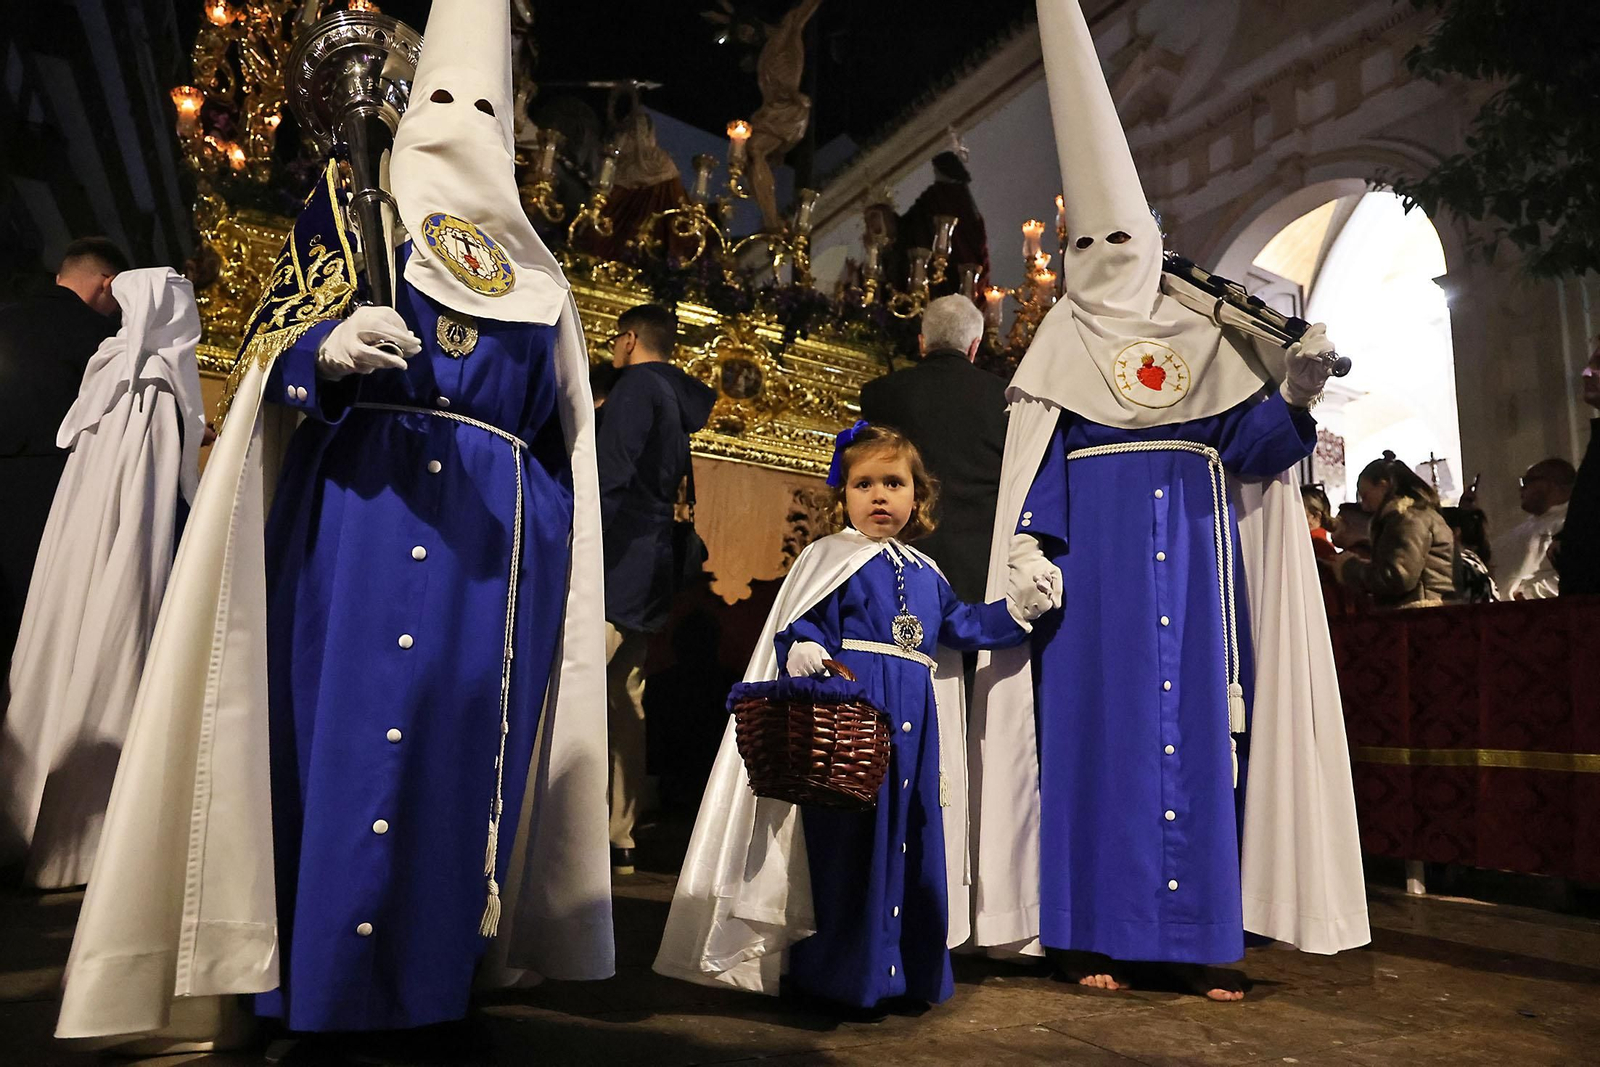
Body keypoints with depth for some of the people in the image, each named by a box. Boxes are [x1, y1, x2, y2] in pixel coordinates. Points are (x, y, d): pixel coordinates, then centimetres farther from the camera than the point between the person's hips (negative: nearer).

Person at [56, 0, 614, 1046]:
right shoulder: (351, 203, 14)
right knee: (353, 717, -6)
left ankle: (434, 968, 9)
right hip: (363, 502, -2)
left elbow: (559, 423, 20)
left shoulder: (531, 267, 21)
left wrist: (576, 575, 13)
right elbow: (281, 344, 2)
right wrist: (330, 347, -22)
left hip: (498, 529, 3)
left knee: (465, 733, 0)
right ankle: (323, 977, 3)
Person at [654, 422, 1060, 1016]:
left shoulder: (926, 574, 18)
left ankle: (910, 973, 23)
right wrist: (805, 657, -29)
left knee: (915, 839, 9)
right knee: (848, 842, -5)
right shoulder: (830, 558, 0)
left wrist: (1019, 607, 12)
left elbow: (963, 628, 22)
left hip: (916, 724, 6)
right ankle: (839, 975, 7)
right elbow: (800, 627, -8)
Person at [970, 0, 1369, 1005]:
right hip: (1096, 556, -2)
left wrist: (1294, 398, -11)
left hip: (1194, 555, 3)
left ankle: (1195, 935, 10)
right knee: (1096, 723, -5)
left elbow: (1248, 447, 7)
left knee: (1196, 729, 1)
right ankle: (1091, 932, 3)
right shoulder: (1062, 345, 9)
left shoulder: (1206, 334, 15)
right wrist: (1030, 556, -10)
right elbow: (1036, 472, 2)